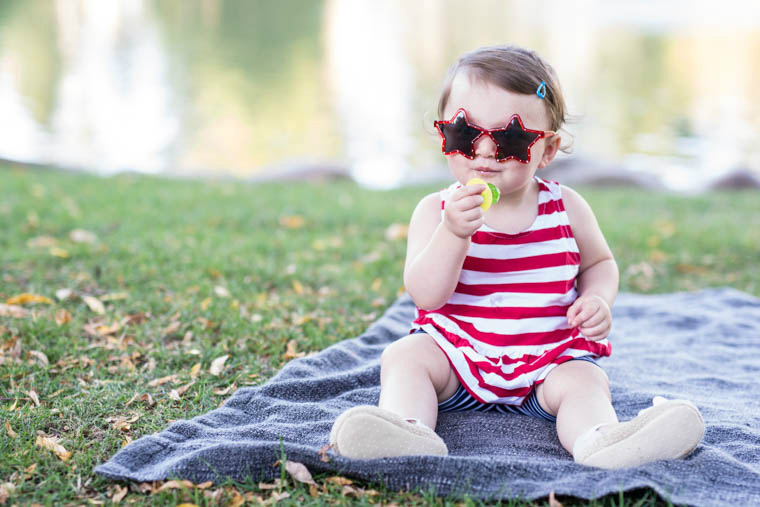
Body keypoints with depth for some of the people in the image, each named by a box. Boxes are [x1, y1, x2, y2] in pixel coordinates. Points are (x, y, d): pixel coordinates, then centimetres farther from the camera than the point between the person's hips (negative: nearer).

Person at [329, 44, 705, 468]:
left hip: (548, 361, 0)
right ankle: (407, 429, -44)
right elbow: (427, 295, -17)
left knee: (584, 381, -26)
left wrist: (598, 300, -8)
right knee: (404, 355, -21)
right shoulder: (437, 211, -6)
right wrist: (453, 234, -33)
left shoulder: (566, 208, -2)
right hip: (456, 351, 0)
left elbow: (599, 263, 16)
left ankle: (602, 441, -53)